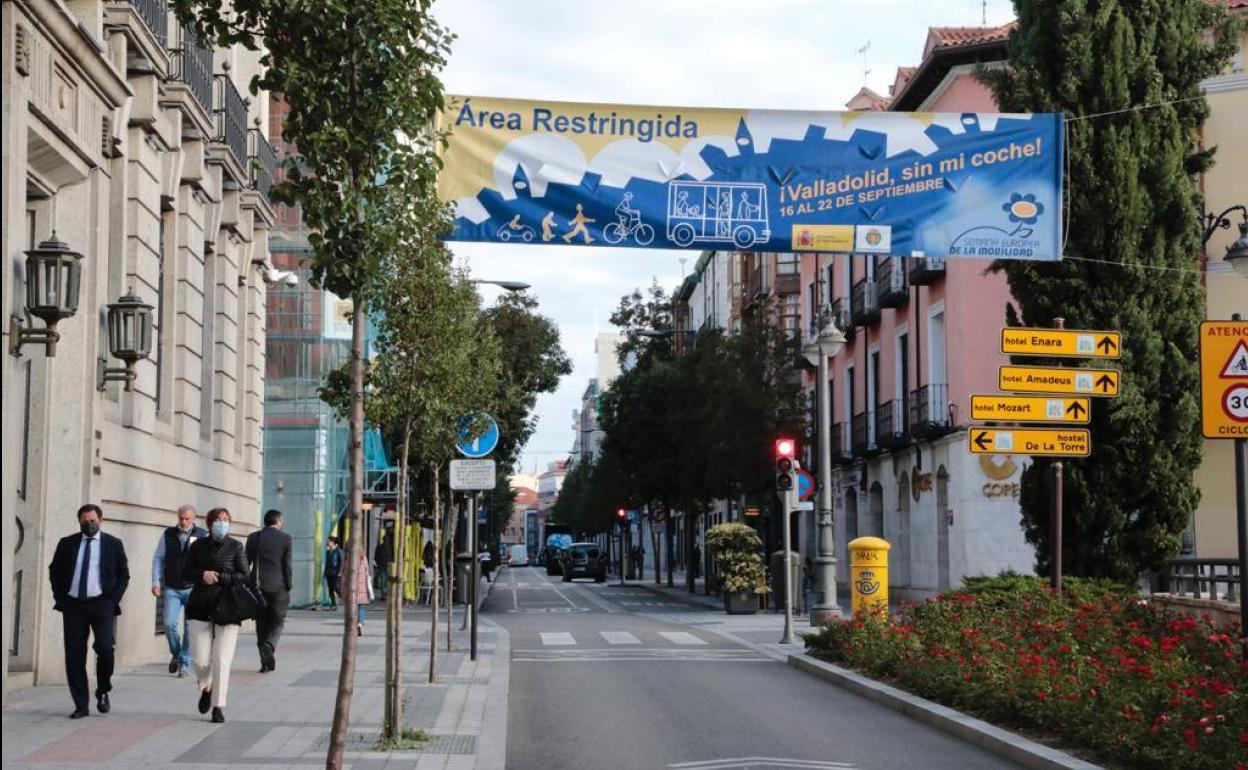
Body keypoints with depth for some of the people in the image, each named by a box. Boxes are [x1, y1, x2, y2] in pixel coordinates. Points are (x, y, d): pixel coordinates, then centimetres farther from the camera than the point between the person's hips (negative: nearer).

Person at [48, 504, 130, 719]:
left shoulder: (113, 544, 5)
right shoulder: (67, 544, 9)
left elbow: (124, 574, 8)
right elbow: (54, 571, 14)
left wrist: (113, 599, -2)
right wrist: (60, 598, 4)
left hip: (102, 605, -2)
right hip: (73, 605, 2)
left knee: (105, 649, -14)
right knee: (74, 655, -1)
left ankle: (103, 692, 11)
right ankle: (80, 705, 5)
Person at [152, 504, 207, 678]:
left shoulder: (203, 536, -1)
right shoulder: (168, 534, 5)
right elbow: (158, 558, 10)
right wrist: (156, 582, 3)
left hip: (193, 588, -1)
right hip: (172, 589, 2)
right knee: (169, 624, -8)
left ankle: (185, 663, 11)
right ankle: (176, 654, 18)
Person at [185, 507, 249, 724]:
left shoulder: (235, 547, 0)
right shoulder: (199, 546, 8)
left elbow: (244, 576, -1)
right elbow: (187, 572, 11)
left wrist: (219, 577, -13)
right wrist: (202, 575, -9)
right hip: (201, 608, 2)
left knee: (222, 660, -5)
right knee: (200, 659, -1)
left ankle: (218, 706, 3)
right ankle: (206, 687, 32)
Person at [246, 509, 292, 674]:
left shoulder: (253, 537, 5)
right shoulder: (286, 538, -3)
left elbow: (246, 563, 6)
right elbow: (287, 565, -5)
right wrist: (288, 586, 3)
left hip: (258, 587, 2)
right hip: (278, 586, -2)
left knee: (262, 624, 10)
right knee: (277, 622, 8)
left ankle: (265, 662, 8)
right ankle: (269, 645, -20)